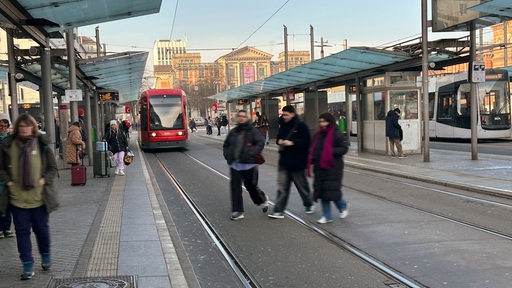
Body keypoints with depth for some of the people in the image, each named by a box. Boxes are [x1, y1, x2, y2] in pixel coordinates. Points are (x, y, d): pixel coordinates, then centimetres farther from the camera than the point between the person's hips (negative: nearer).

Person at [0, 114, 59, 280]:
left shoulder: (42, 145, -1)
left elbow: (53, 167, 5)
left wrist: (44, 180, -10)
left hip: (40, 196, 0)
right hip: (17, 197, 0)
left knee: (42, 229, 12)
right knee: (22, 231, 4)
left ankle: (46, 257, 35)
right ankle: (27, 266, 12)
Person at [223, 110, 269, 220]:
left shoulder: (252, 131, -3)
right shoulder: (233, 132, 10)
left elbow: (260, 143, -12)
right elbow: (226, 145, 21)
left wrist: (251, 154, -22)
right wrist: (227, 155, 4)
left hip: (249, 164, -4)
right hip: (235, 164, 4)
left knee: (251, 186, 4)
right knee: (235, 187, -1)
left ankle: (263, 200, 36)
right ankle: (237, 211, 6)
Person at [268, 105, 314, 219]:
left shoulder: (301, 126, -11)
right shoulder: (283, 125, 8)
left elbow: (306, 141, -15)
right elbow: (278, 137, 20)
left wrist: (292, 143, -22)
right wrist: (279, 141, -3)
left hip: (297, 162, -5)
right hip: (284, 161, 5)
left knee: (302, 185, 12)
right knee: (282, 187, 2)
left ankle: (309, 204, 35)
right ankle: (279, 211, 3)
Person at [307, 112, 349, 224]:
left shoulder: (337, 134, -7)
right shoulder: (317, 135, 13)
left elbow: (344, 148, -10)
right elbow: (313, 150, 19)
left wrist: (331, 152, -20)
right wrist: (310, 163, 6)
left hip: (333, 168, -7)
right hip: (320, 168, 7)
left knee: (332, 191, -7)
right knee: (321, 191, 4)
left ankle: (343, 207, 23)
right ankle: (327, 216, 12)